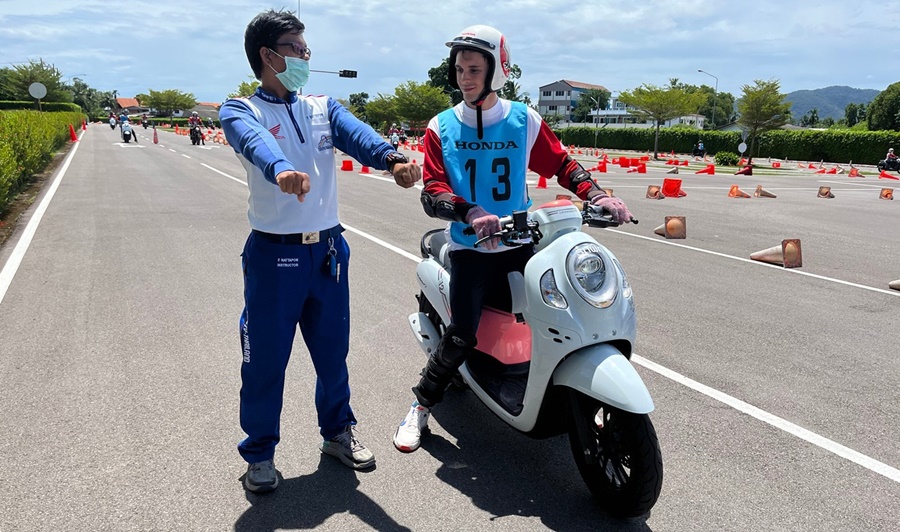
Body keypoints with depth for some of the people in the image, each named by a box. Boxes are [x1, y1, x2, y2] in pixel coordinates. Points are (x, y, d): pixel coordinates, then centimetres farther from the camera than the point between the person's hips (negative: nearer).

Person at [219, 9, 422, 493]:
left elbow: (357, 134, -11)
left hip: (328, 249, 4)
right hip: (274, 253, -4)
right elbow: (255, 143, -27)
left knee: (332, 351, 16)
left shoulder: (323, 108, 11)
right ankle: (259, 453, 24)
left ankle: (337, 432, 35)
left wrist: (391, 158, -34)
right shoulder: (240, 111, -2)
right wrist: (281, 170, -51)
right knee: (265, 359, 5)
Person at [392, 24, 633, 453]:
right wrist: (470, 214, -28)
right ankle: (422, 404, 11)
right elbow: (431, 195, -9)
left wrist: (597, 196, -8)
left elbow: (561, 164, 9)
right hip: (469, 248, -2)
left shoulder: (524, 120, 3)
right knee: (461, 336, -13)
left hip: (520, 244, 2)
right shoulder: (441, 128, 0)